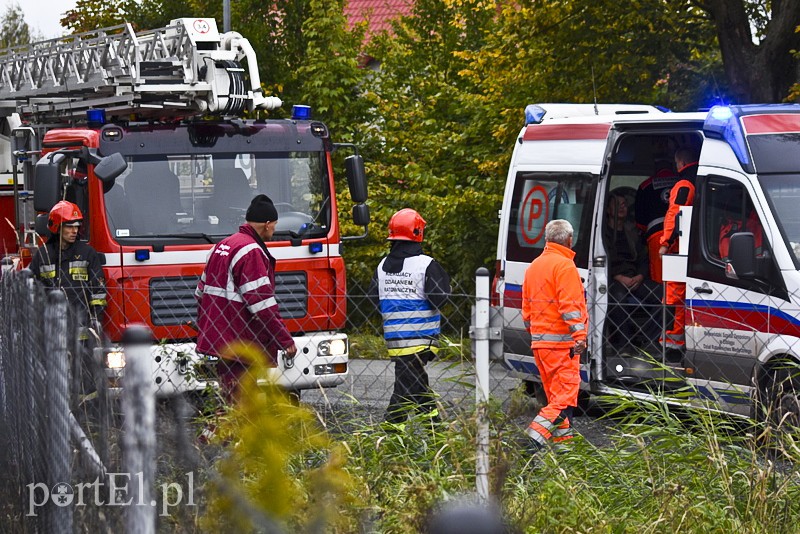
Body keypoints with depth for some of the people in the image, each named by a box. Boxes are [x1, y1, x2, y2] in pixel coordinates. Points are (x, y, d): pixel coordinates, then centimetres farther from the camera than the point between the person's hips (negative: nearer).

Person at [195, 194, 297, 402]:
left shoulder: (222, 246, 15)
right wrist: (286, 340, -15)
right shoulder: (251, 252, -15)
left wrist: (204, 330, 29)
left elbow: (201, 292, 21)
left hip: (217, 338, 10)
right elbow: (261, 303, -20)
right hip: (238, 345, -10)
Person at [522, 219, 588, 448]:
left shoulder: (534, 266, 18)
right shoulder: (565, 266, -10)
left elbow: (527, 306, 24)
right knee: (566, 388, -9)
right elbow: (569, 305, -18)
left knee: (554, 390, 14)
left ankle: (562, 432, 16)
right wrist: (579, 335, -20)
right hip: (561, 340, -9)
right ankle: (540, 429, -21)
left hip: (539, 339, 9)